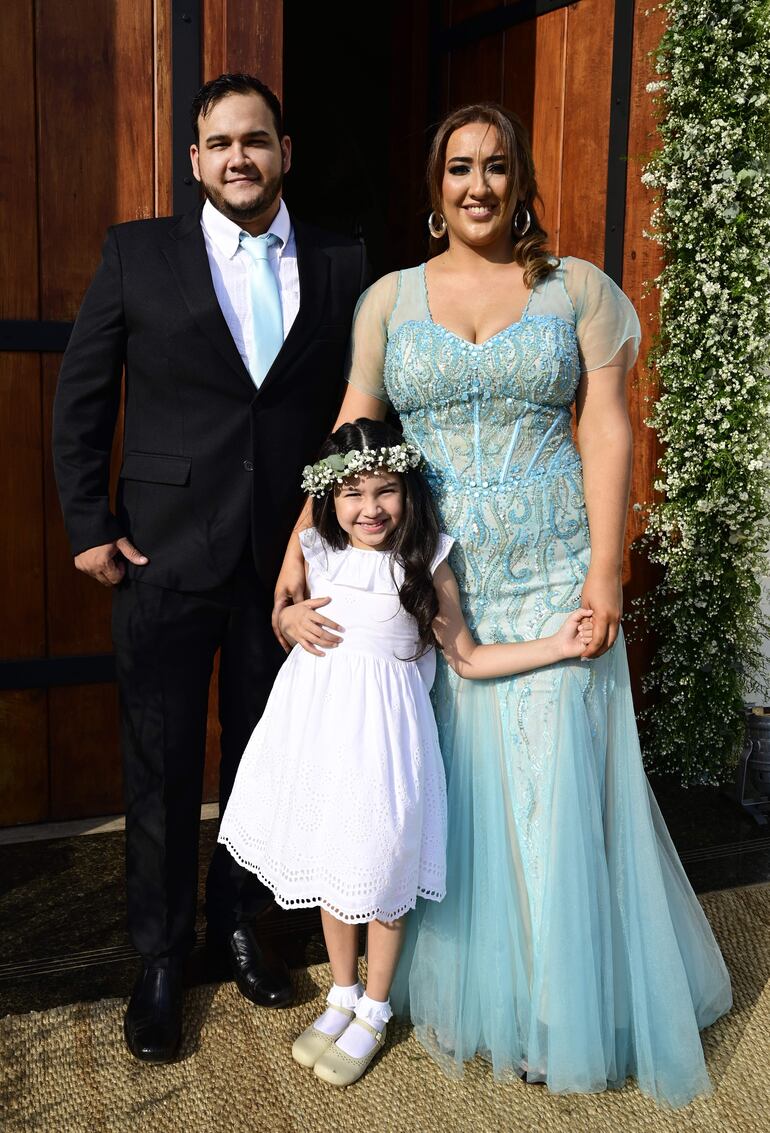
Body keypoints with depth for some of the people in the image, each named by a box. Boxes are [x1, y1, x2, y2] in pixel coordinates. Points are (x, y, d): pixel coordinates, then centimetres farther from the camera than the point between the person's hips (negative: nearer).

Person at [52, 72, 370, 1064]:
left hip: (289, 561, 2)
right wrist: (88, 527, -4)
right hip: (164, 560, -1)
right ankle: (160, 959, 28)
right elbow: (81, 399, 2)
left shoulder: (341, 267, 5)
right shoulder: (137, 253, 2)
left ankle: (237, 920, 37)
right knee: (161, 769, 9)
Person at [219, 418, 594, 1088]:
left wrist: (558, 645, -14)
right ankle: (342, 996, 37)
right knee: (329, 864, 16)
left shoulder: (424, 565, -8)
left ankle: (374, 1013, 30)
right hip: (319, 719, 4)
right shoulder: (318, 554, 2)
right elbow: (294, 621, 19)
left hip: (382, 727, -4)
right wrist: (289, 619, -5)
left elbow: (467, 659, -5)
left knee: (381, 872, 7)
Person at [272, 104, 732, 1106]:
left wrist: (605, 567, -10)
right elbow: (349, 436, 5)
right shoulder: (390, 298, 8)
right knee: (449, 787, 8)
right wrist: (299, 550, -4)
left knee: (555, 787, 2)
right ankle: (458, 991, 27)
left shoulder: (578, 288, 5)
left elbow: (605, 429, -1)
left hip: (553, 578, -1)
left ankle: (565, 1010, 23)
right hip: (432, 583, 2)